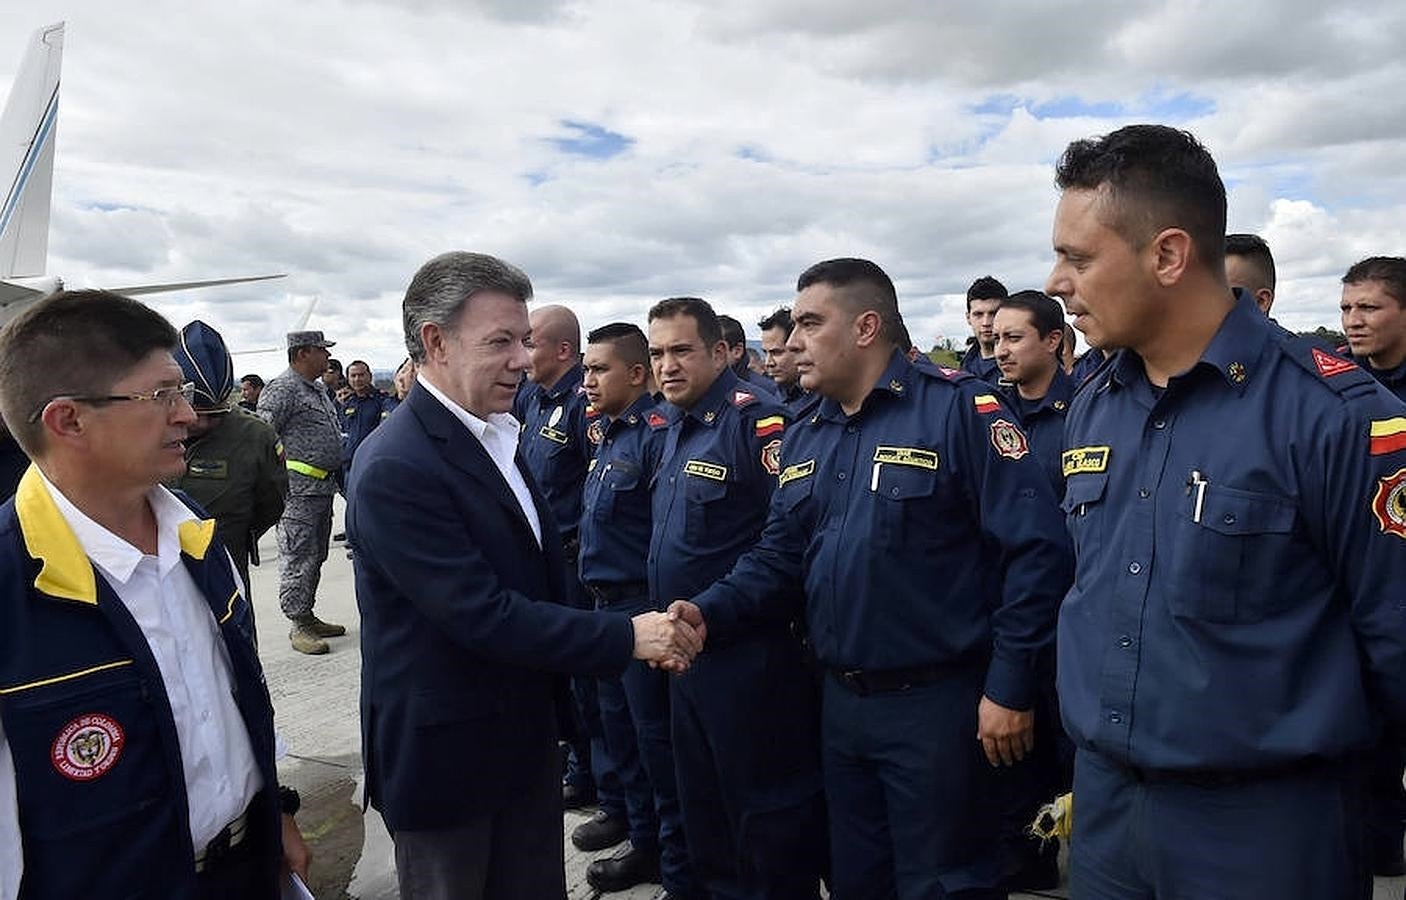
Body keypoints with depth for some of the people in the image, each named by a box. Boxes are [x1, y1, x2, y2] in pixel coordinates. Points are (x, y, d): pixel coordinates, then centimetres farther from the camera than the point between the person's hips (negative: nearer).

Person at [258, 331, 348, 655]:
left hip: (323, 487, 9)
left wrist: (336, 474, 21)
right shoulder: (281, 389, -11)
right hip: (298, 489, -9)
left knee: (316, 556, 14)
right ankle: (299, 625, 1)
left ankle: (308, 616, 24)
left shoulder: (319, 389, 18)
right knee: (298, 558, -5)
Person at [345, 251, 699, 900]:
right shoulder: (395, 468, -23)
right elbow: (482, 616, -27)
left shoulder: (497, 437, 5)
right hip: (447, 752, -7)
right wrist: (626, 637, -22)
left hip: (526, 736, 8)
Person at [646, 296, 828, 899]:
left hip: (750, 653, -9)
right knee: (703, 803, 22)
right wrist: (670, 614, 15)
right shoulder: (671, 425, 11)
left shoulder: (755, 419, -17)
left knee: (768, 807, 8)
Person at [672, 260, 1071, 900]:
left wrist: (1008, 686, -16)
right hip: (840, 701, 7)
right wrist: (709, 613, -7)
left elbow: (1036, 549, -17)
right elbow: (778, 558, 10)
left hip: (938, 701, -7)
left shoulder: (958, 409, -14)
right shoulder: (805, 437, 8)